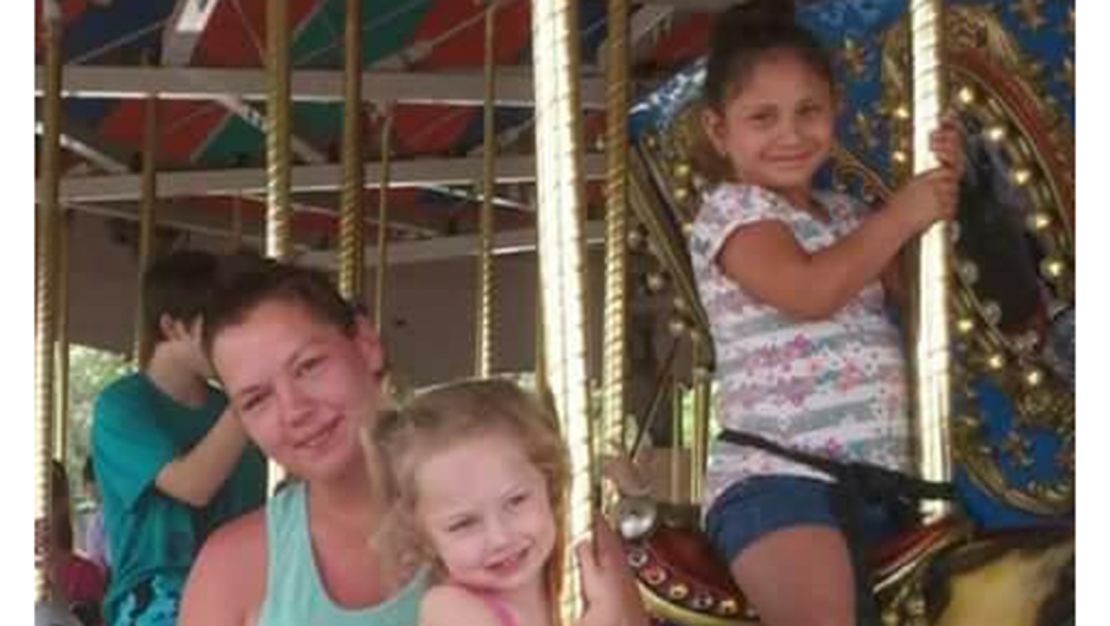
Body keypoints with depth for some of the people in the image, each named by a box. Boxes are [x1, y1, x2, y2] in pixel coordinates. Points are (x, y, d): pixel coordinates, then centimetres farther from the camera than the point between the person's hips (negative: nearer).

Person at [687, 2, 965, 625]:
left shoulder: (847, 215, 21)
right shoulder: (731, 210, -1)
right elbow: (808, 291, -16)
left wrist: (941, 189, 7)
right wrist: (900, 215, -6)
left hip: (880, 480, 8)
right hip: (775, 480, -8)